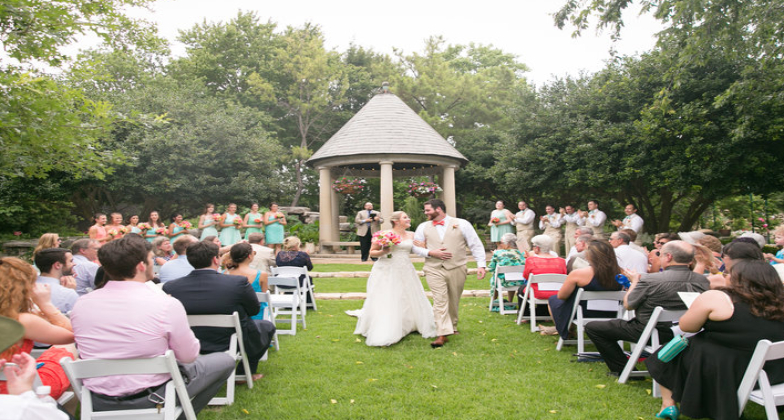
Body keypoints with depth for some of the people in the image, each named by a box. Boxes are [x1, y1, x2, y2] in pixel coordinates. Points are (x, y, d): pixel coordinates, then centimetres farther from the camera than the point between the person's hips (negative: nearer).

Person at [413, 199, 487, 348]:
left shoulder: (462, 224, 1)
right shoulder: (423, 227, 8)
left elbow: (476, 245, 2)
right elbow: (416, 247, 9)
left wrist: (481, 265, -6)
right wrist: (430, 253, -8)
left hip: (457, 269, 0)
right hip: (434, 270, 0)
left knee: (454, 301, 10)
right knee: (440, 301, -11)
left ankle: (452, 327, 32)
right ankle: (442, 334, -13)